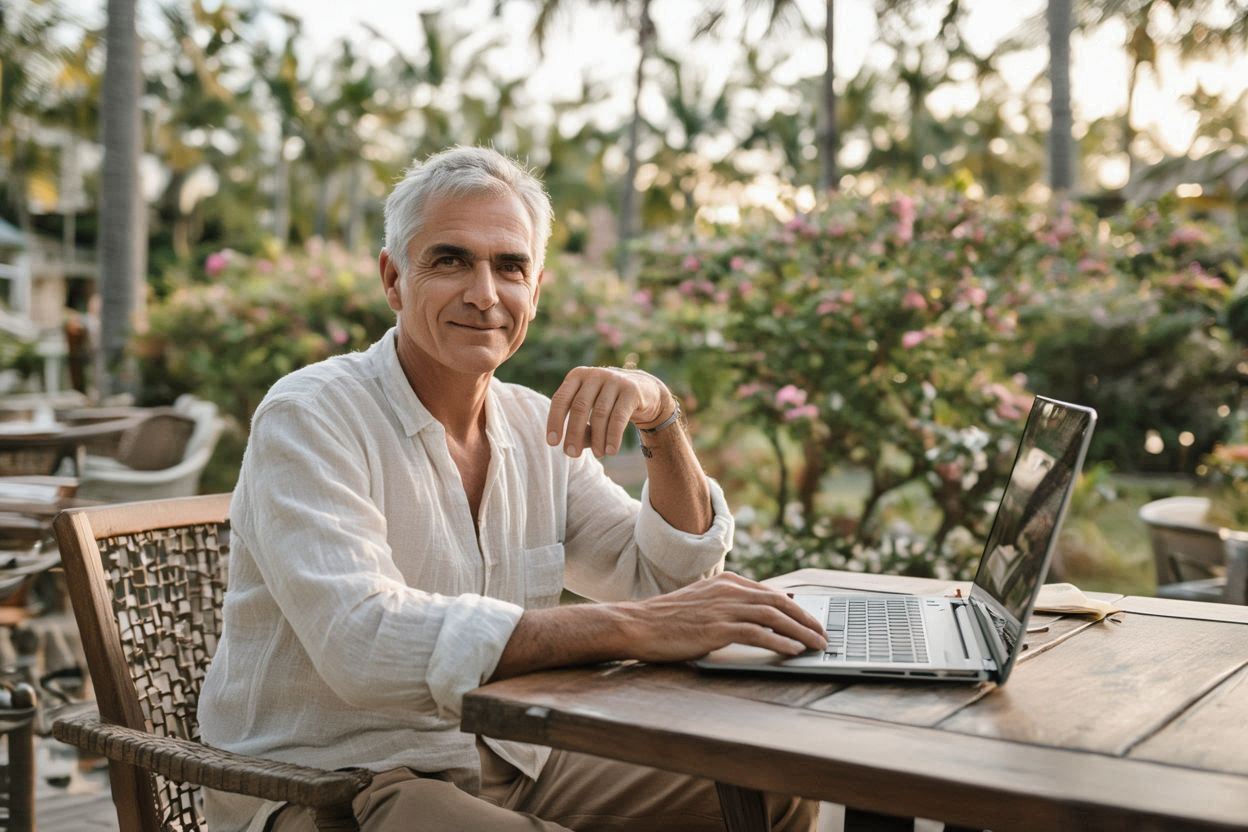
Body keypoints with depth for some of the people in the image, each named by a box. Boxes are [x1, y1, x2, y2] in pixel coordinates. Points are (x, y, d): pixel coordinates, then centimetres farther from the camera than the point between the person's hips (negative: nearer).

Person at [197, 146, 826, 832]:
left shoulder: (539, 428, 6)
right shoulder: (308, 418, -15)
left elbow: (673, 583, 5)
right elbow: (364, 644, -30)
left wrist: (660, 419, -11)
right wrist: (629, 628, -33)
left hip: (508, 763, 7)